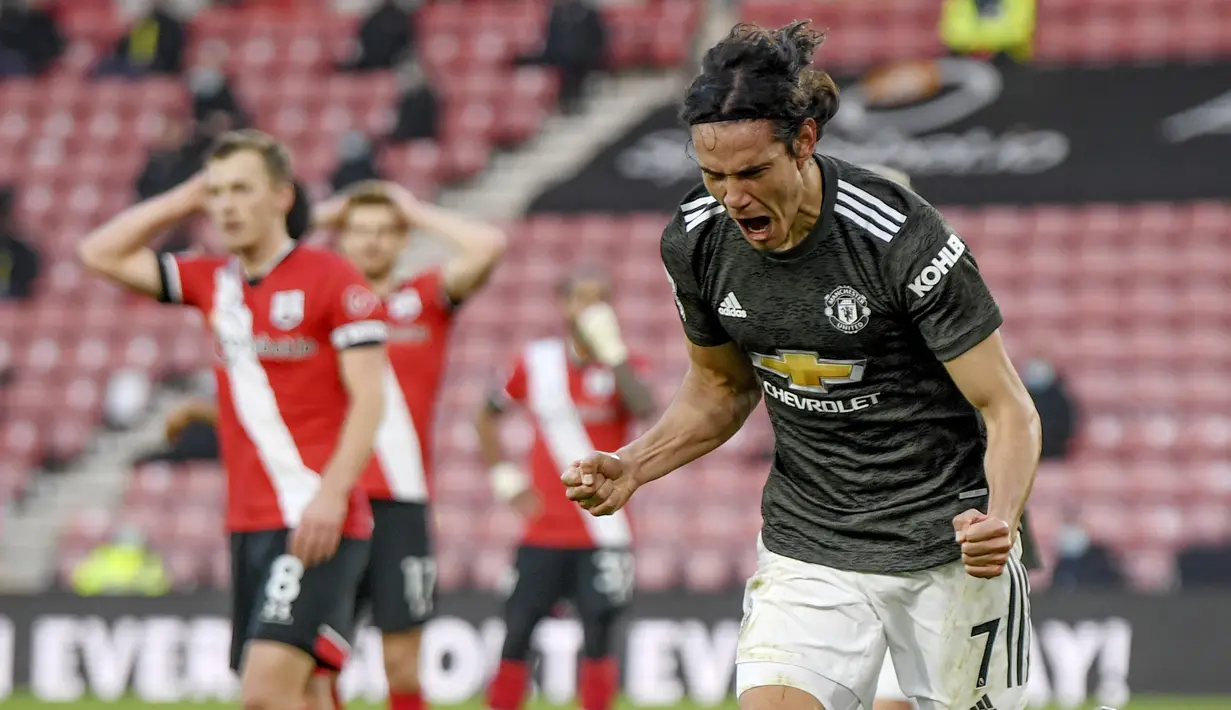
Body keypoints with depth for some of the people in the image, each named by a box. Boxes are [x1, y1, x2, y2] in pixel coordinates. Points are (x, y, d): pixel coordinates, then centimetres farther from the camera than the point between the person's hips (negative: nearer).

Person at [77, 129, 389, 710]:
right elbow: (100, 254, 19)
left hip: (316, 524, -7)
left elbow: (368, 397, -10)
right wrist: (185, 200, 14)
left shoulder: (333, 280, -5)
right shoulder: (213, 281, 14)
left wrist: (332, 493, -20)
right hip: (248, 524, 7)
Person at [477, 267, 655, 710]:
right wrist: (505, 479, 6)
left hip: (603, 536, -2)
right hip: (544, 534, 2)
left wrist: (610, 348, -27)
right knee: (516, 636, 0)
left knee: (597, 640, -5)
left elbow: (645, 409, -25)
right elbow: (487, 418, 18)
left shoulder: (621, 367, -2)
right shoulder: (535, 362, 3)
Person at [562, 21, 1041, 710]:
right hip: (806, 546, 3)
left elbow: (1008, 409, -16)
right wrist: (631, 466, -4)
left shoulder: (904, 236, -22)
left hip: (946, 548, -3)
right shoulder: (695, 240, -7)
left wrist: (999, 520, -34)